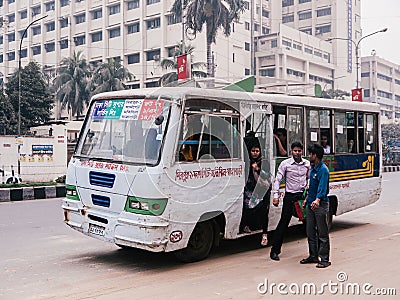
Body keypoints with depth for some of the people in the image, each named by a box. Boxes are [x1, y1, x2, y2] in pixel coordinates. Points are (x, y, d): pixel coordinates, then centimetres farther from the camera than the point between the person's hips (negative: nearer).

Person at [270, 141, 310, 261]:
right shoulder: (285, 164, -4)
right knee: (283, 223, -3)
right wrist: (276, 195, -13)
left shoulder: (307, 164, 7)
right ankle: (275, 250, 3)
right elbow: (277, 180, -5)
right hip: (290, 197, -3)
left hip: (303, 196, 4)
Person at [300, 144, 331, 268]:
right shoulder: (312, 168, 14)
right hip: (311, 204, 9)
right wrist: (307, 199, 27)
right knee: (310, 232, 15)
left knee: (322, 233, -2)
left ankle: (324, 259, 5)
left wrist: (317, 200, -44)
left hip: (320, 205, -9)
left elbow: (322, 187, -30)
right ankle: (313, 256, 26)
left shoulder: (323, 170, -16)